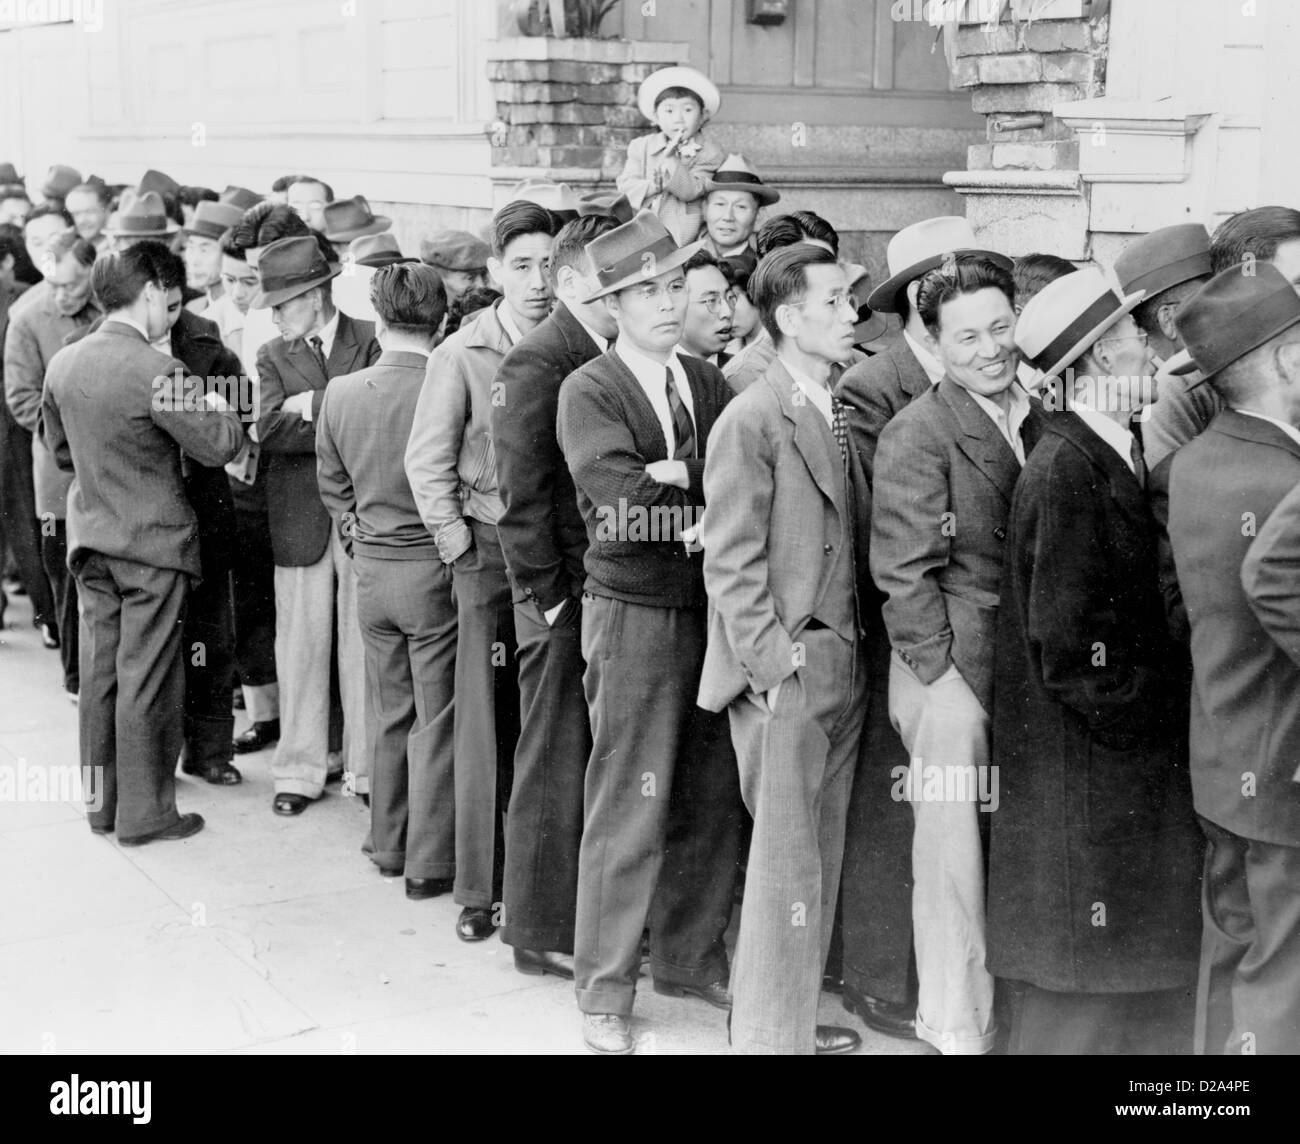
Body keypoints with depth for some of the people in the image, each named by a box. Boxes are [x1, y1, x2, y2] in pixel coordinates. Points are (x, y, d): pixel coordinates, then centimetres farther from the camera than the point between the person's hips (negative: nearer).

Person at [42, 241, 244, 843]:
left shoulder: (63, 363, 2)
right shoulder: (156, 371, -20)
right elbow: (217, 446, -15)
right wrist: (221, 411, 4)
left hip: (91, 536, 7)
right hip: (152, 542, -7)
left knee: (100, 671, 14)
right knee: (147, 678, 2)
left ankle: (100, 801, 23)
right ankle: (145, 811, 10)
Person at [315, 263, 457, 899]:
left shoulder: (340, 393, -4)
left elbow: (332, 485, 7)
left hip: (371, 571, 4)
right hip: (435, 569, -4)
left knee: (387, 714, 17)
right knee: (436, 721, 5)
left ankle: (388, 845, 29)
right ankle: (429, 864, 12)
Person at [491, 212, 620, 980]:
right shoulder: (537, 364, -10)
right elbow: (522, 498, -13)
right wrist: (552, 598, -14)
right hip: (566, 599, -7)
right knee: (557, 766, 3)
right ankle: (542, 931, 15)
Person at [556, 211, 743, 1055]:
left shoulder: (711, 384, 10)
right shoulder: (589, 393, -7)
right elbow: (626, 505, -20)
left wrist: (676, 474, -15)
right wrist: (712, 486, -10)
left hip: (713, 609, 5)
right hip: (636, 614, -5)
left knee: (712, 799, 11)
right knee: (630, 808, 0)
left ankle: (690, 956, 29)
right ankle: (605, 993, 13)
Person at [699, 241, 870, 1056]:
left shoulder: (838, 415, 11)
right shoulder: (751, 421, -11)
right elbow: (731, 563, -13)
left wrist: (857, 646, 6)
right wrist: (774, 663, -16)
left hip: (844, 666, 7)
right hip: (787, 674, -7)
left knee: (821, 857, 15)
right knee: (787, 864, -1)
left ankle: (795, 1015, 28)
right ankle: (771, 1035, 11)